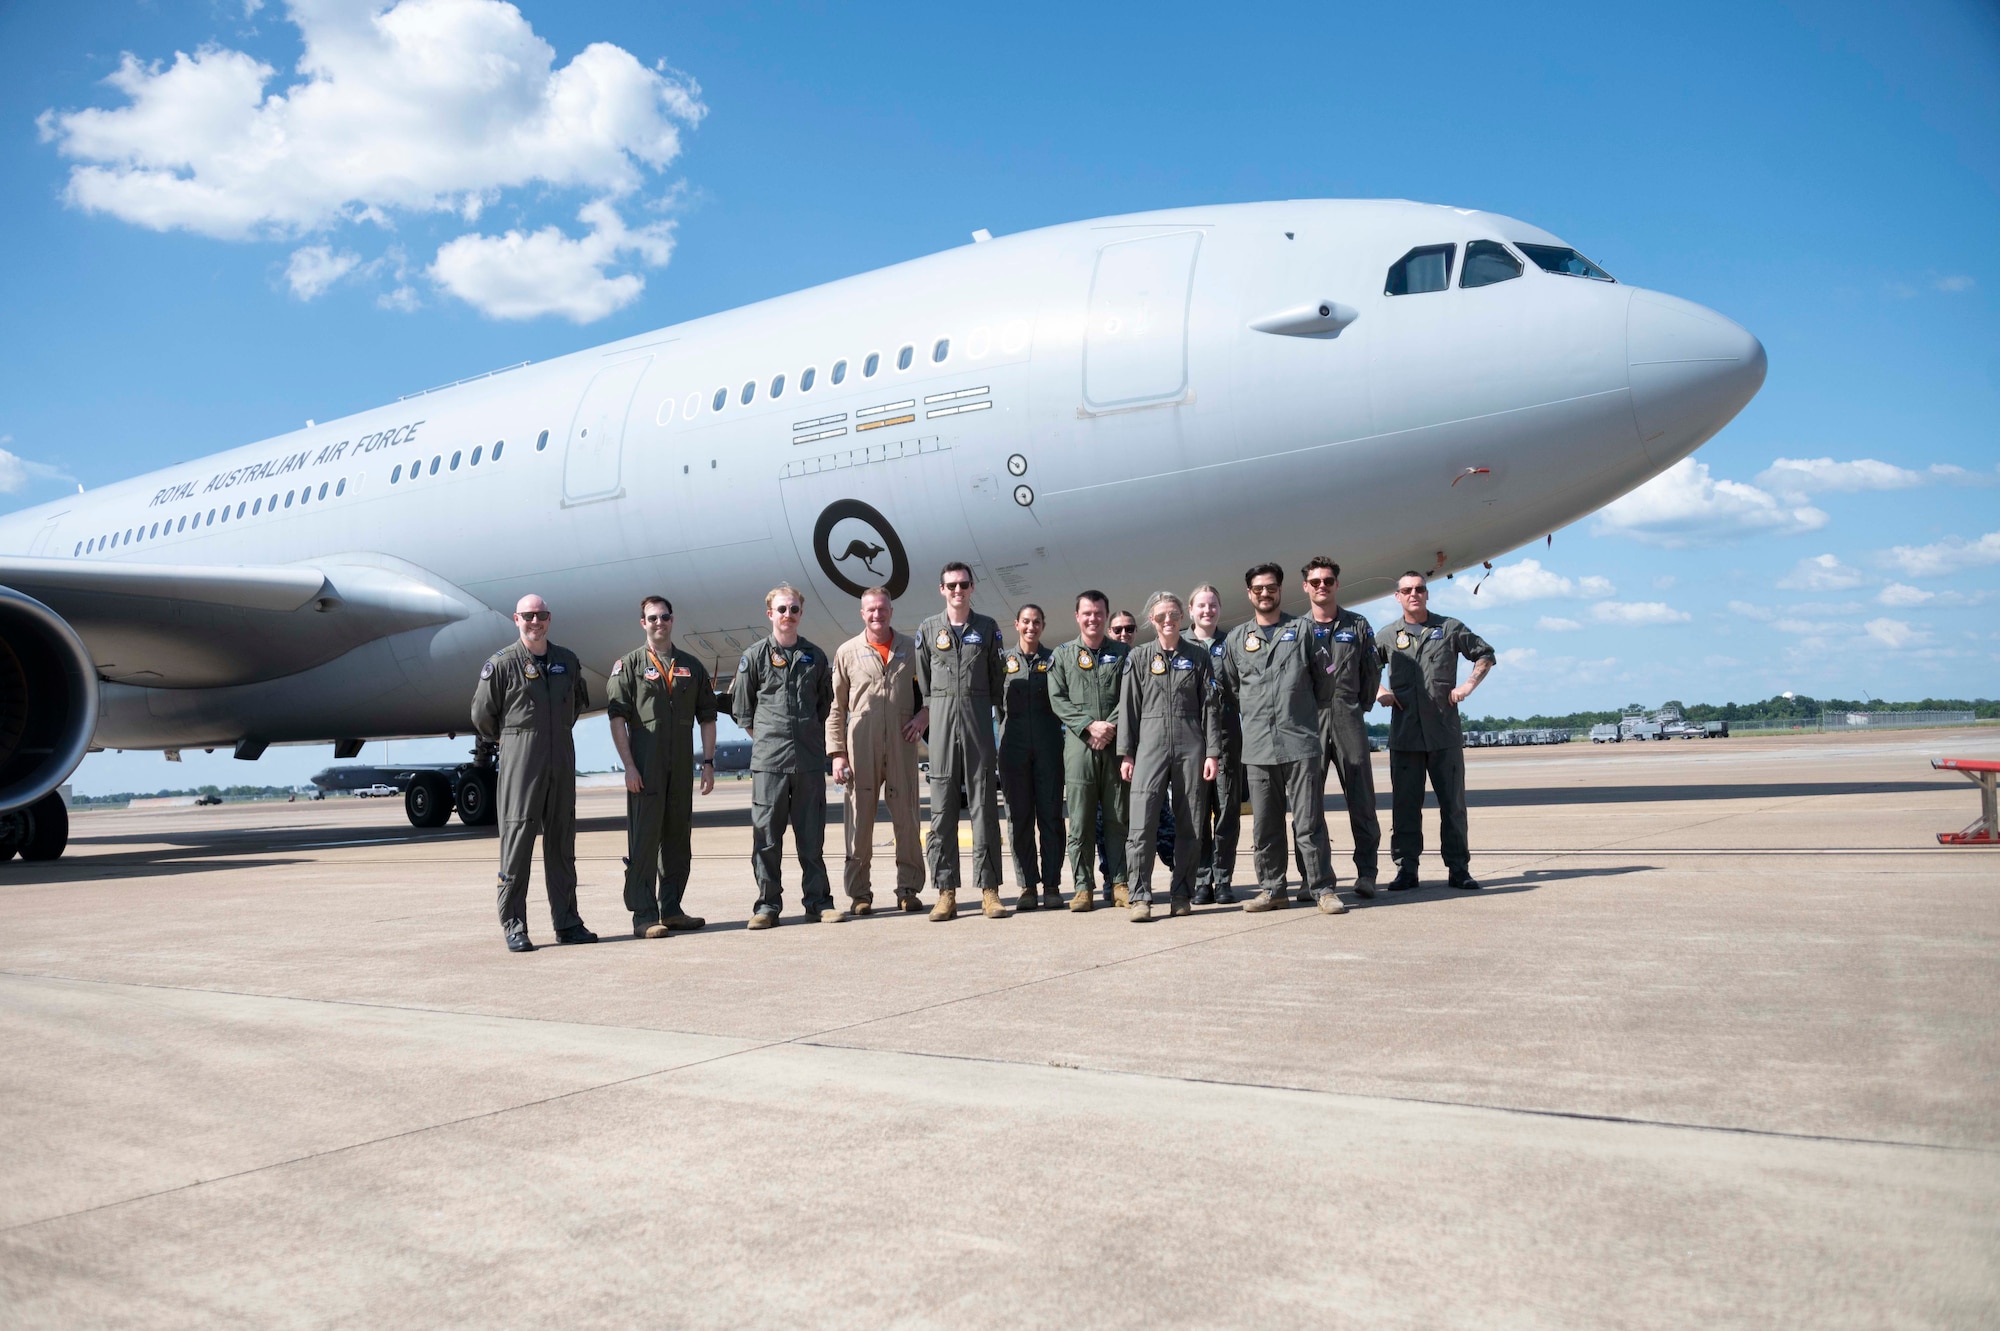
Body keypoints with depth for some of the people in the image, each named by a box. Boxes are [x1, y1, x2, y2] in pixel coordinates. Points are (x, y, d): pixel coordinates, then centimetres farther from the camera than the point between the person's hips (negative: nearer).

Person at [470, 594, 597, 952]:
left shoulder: (568, 661, 10)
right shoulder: (501, 663, -4)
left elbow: (579, 702, 26)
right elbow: (482, 714, 2)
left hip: (562, 760, 5)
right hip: (520, 761, -5)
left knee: (562, 841, 8)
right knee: (517, 839, -5)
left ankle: (566, 922, 14)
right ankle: (513, 926, 0)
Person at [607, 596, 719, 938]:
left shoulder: (691, 667, 13)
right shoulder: (629, 665, 1)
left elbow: (707, 717, 14)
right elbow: (617, 717, -5)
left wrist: (708, 762, 6)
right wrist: (629, 765, -12)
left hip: (681, 769, 4)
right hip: (645, 770, -4)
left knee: (678, 840, 10)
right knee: (643, 841, -3)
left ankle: (671, 909, 20)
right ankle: (643, 916, 0)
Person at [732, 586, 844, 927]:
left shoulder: (815, 656, 11)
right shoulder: (755, 656, 4)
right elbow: (742, 710, 8)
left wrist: (813, 738, 12)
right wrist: (766, 739, 6)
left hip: (810, 761, 2)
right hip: (768, 760, -2)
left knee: (812, 835, 6)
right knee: (767, 836, 0)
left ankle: (818, 902, 12)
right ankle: (767, 905, 8)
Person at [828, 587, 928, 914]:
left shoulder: (912, 648, 10)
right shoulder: (847, 652, 8)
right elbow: (835, 708, 6)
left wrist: (924, 715, -1)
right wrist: (837, 753, -2)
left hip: (901, 745, 1)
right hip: (860, 748, -1)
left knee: (906, 818, 4)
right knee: (858, 820, 1)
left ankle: (909, 889, 13)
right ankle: (859, 893, 8)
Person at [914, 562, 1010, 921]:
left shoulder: (987, 627, 9)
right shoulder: (928, 629, 8)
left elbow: (998, 678, 10)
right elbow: (922, 680, 11)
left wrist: (1000, 713, 6)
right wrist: (927, 713, 6)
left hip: (978, 719, 0)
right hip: (942, 719, 0)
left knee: (984, 803, 0)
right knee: (942, 806, 0)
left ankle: (989, 890, 2)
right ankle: (946, 892, 4)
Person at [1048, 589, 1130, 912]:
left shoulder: (1121, 652, 11)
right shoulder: (1062, 654, 10)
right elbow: (1058, 700, 2)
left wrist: (1112, 726, -11)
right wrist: (1089, 725, -10)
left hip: (1116, 743, 1)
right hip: (1079, 744, -1)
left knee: (1118, 816, 3)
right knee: (1080, 819, -1)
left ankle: (1119, 882, 11)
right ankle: (1081, 886, 4)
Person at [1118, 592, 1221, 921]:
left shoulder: (1197, 657, 9)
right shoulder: (1138, 657, 9)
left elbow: (1209, 707, 7)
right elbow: (1128, 707, 7)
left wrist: (1212, 752, -1)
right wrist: (1125, 754, 1)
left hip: (1190, 746, 1)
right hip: (1150, 746, -1)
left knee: (1190, 826, 3)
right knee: (1142, 825, -11)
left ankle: (1181, 895, 12)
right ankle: (1140, 896, -6)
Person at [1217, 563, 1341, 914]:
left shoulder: (1301, 630, 8)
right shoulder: (1236, 638, 12)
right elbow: (1230, 689, 19)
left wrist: (1311, 715, 11)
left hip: (1300, 743, -2)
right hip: (1257, 747, 2)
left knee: (1309, 822, -2)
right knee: (1264, 826, 6)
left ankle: (1323, 889, 4)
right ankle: (1271, 889, 15)